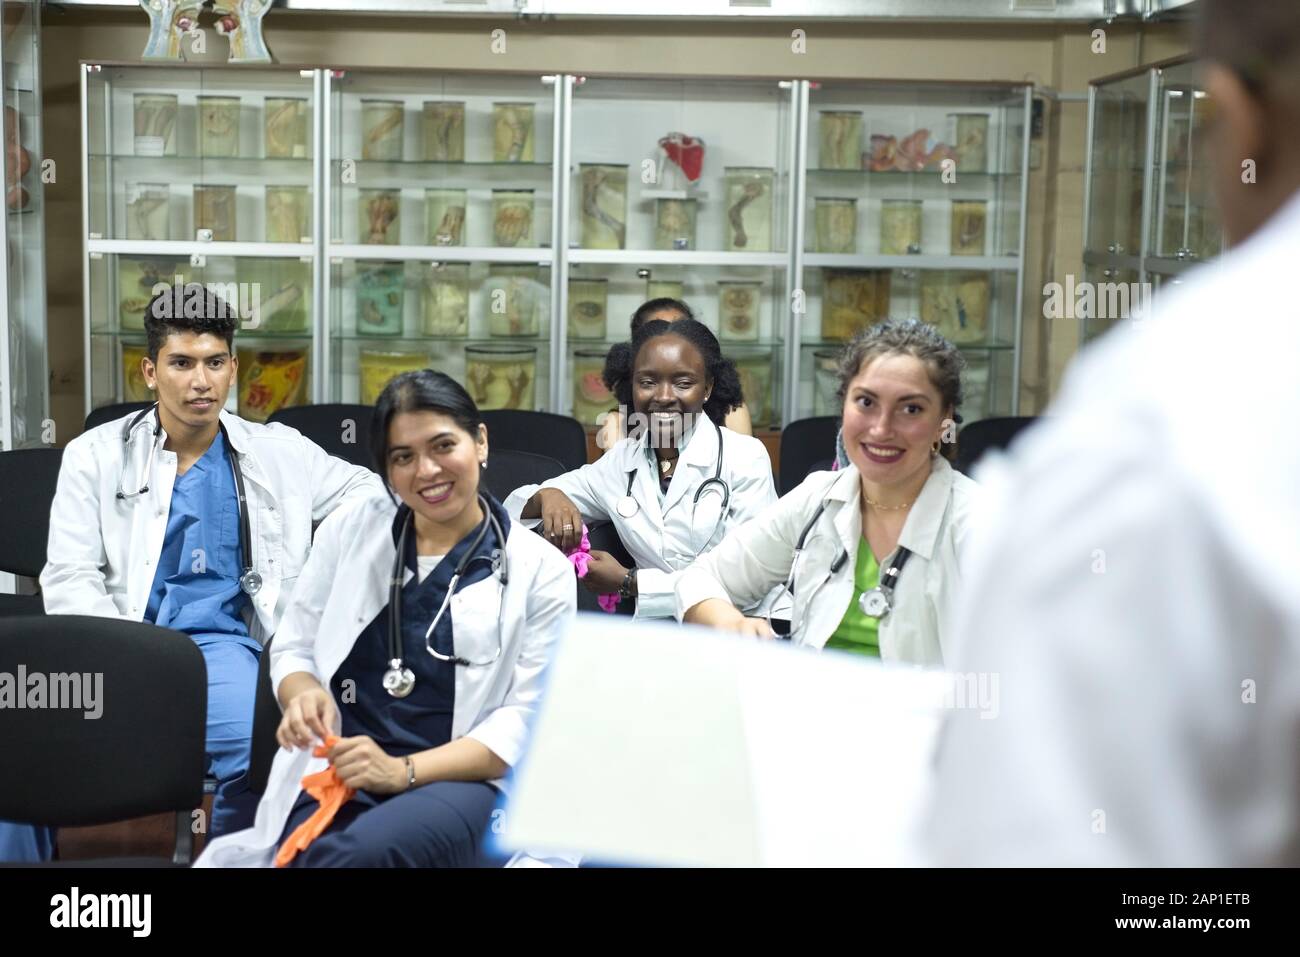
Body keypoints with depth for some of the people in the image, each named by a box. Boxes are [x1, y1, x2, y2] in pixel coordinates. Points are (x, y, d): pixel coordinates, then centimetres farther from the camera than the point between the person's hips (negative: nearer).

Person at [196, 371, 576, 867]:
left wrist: (405, 771, -16)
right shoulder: (350, 528, 12)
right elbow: (293, 648, 17)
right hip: (337, 767, 2)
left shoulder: (541, 570, 3)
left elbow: (529, 716, -3)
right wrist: (304, 694, -9)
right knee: (312, 851, -33)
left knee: (363, 851, -35)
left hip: (463, 780, -2)